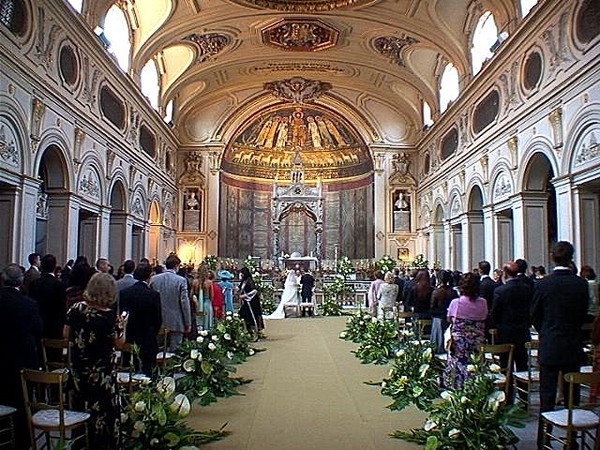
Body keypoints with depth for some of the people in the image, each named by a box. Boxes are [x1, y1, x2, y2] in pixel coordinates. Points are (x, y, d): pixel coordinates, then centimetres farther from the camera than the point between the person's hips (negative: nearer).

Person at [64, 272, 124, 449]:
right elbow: (119, 343, -12)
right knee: (105, 410, 11)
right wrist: (121, 326, 4)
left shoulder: (76, 308, -8)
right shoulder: (110, 316, -21)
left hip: (79, 369, 5)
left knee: (83, 408, 22)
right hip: (102, 372, -5)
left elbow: (66, 335, 1)